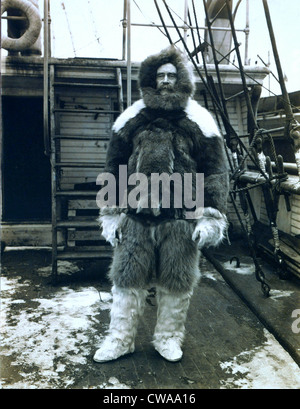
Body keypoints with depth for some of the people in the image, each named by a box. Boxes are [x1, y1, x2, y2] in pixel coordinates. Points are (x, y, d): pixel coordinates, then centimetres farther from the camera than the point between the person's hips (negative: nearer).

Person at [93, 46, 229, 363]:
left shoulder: (198, 121, 1)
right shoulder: (131, 119, 6)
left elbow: (215, 170, 0)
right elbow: (114, 166, 8)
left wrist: (211, 215, -8)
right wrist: (112, 212, 4)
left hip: (181, 219, -1)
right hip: (136, 216, 2)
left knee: (176, 282, 11)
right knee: (127, 278, 9)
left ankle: (169, 337, 32)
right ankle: (120, 338, 27)